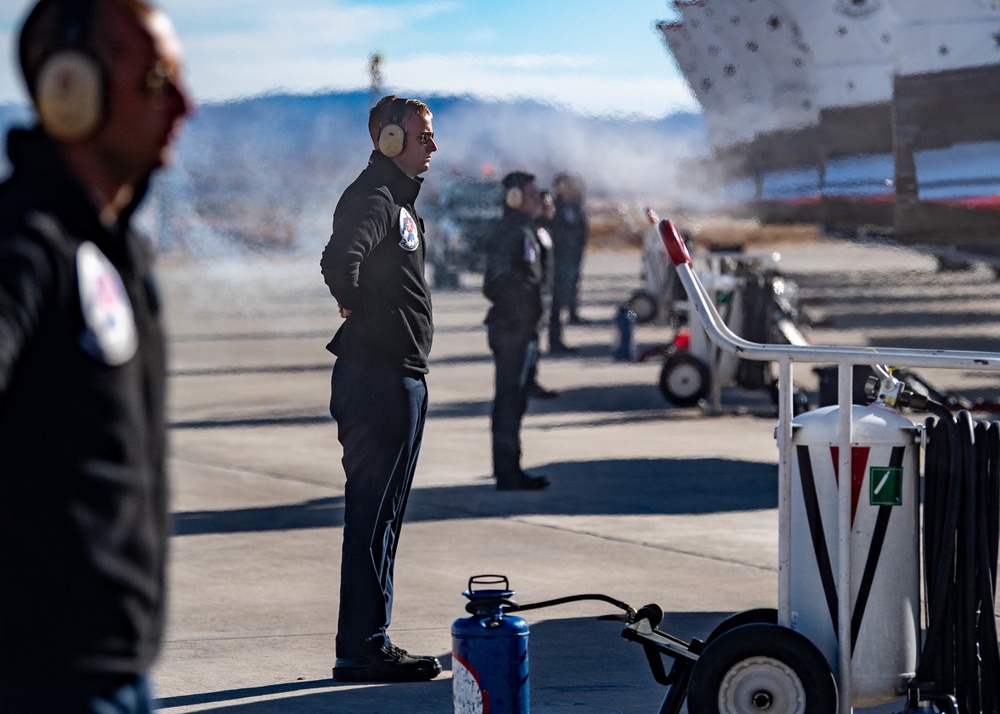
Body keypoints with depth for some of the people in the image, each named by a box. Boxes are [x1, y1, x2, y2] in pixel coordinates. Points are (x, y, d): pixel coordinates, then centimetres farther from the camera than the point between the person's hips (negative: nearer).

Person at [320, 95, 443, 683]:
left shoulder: (399, 198, 20)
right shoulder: (374, 197, -14)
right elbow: (340, 259, -31)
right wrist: (359, 314, -16)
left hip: (399, 377, 11)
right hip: (381, 377, -11)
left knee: (381, 514, 14)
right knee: (374, 514, -7)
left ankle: (369, 642, 20)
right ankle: (363, 649, -4)